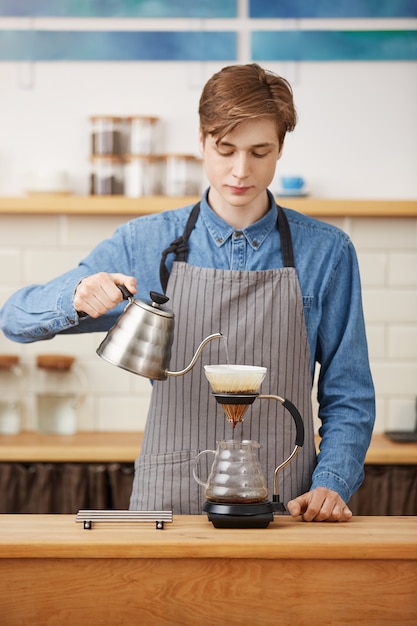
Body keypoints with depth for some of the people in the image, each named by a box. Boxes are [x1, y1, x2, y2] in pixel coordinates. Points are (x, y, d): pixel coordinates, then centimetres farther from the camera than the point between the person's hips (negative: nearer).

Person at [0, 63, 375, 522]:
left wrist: (330, 484, -7)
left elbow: (348, 397, 9)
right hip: (168, 504, 1)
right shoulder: (144, 243, 7)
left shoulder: (327, 253, 6)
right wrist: (75, 299, -14)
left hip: (283, 510, 0)